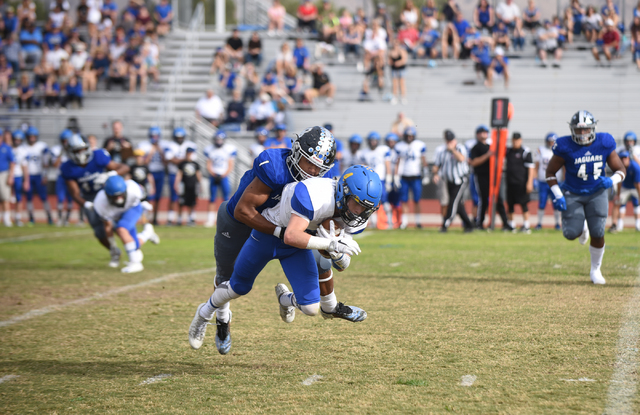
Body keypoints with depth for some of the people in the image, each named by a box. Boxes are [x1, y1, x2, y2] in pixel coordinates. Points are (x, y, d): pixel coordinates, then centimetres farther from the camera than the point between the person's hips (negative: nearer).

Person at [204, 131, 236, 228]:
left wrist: (222, 176, -14)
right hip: (213, 176, 2)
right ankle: (210, 219, 6)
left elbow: (230, 166, -3)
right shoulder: (209, 149, 3)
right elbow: (209, 165, 6)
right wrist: (214, 175, -10)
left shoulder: (230, 149, -4)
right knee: (212, 198, 1)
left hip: (224, 176, -2)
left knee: (226, 198, -7)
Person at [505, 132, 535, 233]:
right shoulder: (508, 151, 10)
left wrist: (529, 183, -14)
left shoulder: (525, 152, -6)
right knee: (510, 205, 9)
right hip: (510, 182, 6)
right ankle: (511, 224, 19)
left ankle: (526, 225, 1)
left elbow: (531, 168, -8)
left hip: (521, 182, -6)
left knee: (524, 204, -4)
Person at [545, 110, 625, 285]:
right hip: (572, 195, -1)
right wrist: (558, 195, -14)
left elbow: (620, 169, -1)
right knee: (571, 233, -12)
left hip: (596, 194, 1)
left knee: (597, 233, -7)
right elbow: (550, 172, -4)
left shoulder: (604, 143, -10)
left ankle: (595, 270, 16)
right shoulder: (566, 147, -16)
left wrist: (612, 181, -23)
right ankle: (582, 229, 28)